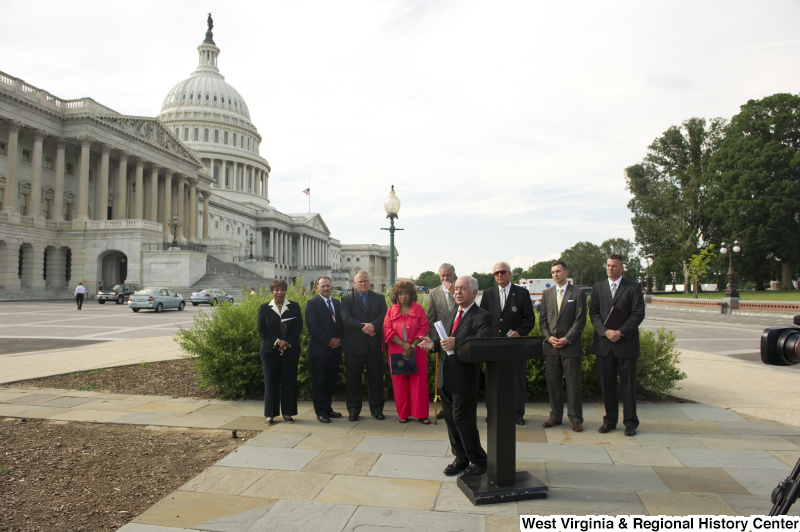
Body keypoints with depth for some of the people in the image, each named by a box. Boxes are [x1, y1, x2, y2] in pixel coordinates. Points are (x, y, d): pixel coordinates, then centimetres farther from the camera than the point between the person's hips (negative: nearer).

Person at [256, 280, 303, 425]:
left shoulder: (294, 307, 7)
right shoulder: (264, 308, 6)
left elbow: (298, 328, 1)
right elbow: (261, 330, -1)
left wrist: (287, 343, -11)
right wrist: (277, 342, -12)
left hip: (290, 350, 1)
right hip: (270, 350, 0)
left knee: (289, 381, 3)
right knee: (271, 381, 3)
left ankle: (287, 413, 13)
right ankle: (270, 414, 13)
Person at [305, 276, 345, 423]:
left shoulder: (337, 303, 14)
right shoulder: (312, 303, -4)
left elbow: (341, 323, 15)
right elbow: (312, 326, -12)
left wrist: (339, 339, -2)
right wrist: (328, 341, -14)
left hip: (335, 349, 6)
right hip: (319, 349, -6)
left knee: (331, 380, 11)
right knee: (319, 382, 1)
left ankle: (328, 408, 21)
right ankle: (321, 412, 7)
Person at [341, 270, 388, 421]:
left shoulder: (379, 298, 12)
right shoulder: (347, 299, 5)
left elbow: (384, 315, -2)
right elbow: (346, 318, -9)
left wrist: (373, 325, -20)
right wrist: (364, 327, -18)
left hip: (374, 346, 2)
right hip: (354, 346, -1)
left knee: (376, 379, 7)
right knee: (353, 379, 5)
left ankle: (376, 409, 18)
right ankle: (354, 410, 16)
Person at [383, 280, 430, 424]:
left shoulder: (419, 309, 5)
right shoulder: (391, 311, 7)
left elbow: (424, 329, 0)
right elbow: (387, 330, 0)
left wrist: (412, 347, -12)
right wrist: (403, 344, -12)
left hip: (417, 354, -1)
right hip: (397, 353, 1)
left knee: (419, 383, -1)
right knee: (400, 385, 4)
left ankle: (422, 414, 8)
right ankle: (403, 414, 14)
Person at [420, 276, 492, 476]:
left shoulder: (482, 317, -11)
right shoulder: (450, 314, 15)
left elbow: (482, 341, -26)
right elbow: (440, 335, 17)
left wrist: (456, 343, -37)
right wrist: (433, 343, -6)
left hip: (465, 377, -8)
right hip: (446, 377, 8)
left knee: (463, 419, -2)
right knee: (450, 419, 14)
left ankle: (478, 461, 16)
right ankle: (461, 458, 29)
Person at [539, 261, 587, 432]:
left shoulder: (578, 293, 1)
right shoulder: (546, 293, 12)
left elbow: (580, 320, -5)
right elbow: (542, 319, 10)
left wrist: (566, 339, -13)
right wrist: (549, 337, -5)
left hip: (570, 346, -3)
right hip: (551, 346, 4)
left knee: (573, 384, 1)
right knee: (552, 383, 7)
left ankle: (576, 419, 11)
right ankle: (555, 416, 18)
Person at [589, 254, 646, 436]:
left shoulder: (633, 288, 3)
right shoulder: (597, 288, 11)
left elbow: (638, 313, -5)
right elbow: (593, 313, 3)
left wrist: (621, 332, -15)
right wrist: (606, 331, -12)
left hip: (626, 343, -2)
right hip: (603, 344, 3)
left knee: (628, 384, 3)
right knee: (606, 384, 7)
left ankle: (630, 422, 14)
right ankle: (610, 420, 18)